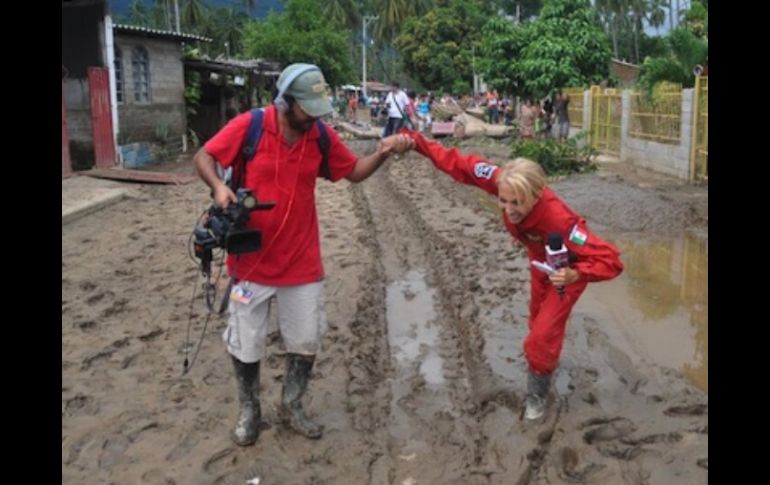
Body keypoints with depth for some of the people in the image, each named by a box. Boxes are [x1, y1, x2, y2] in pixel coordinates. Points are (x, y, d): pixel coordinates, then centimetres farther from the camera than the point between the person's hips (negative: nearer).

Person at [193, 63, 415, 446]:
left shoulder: (322, 134, -4)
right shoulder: (248, 126, -14)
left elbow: (354, 172, 5)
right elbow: (203, 157, -6)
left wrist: (383, 152, -13)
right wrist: (218, 186, -26)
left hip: (302, 262, 3)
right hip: (251, 260, -3)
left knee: (307, 341, 13)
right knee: (245, 344, 12)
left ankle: (292, 407, 36)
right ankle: (249, 411, 35)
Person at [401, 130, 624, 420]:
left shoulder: (559, 220, -48)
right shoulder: (504, 183, -37)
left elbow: (610, 261, -45)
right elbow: (461, 165, -25)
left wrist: (574, 275, -61)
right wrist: (417, 142, -27)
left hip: (567, 269, -6)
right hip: (541, 261, 6)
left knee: (543, 335, -4)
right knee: (537, 317, 28)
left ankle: (536, 394, 24)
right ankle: (548, 361, 60)